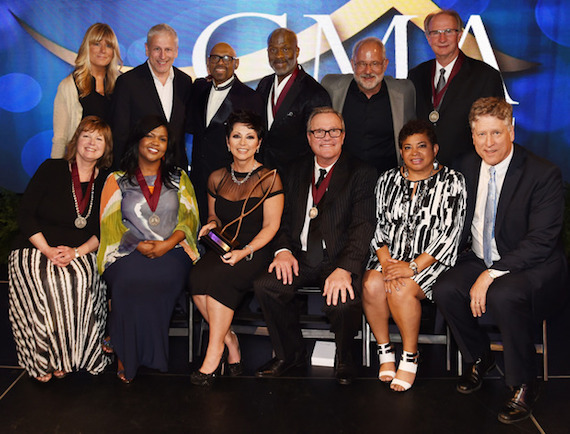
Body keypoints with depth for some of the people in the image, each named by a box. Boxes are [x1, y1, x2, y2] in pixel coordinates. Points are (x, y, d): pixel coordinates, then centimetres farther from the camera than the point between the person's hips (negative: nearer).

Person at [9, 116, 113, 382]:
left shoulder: (106, 182, 9)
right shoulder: (52, 170, 3)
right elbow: (25, 215, -1)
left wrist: (76, 252, -12)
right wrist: (48, 251, -13)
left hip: (80, 254, 1)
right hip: (34, 250, -1)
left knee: (80, 280, -32)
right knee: (45, 283, -33)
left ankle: (65, 357, -15)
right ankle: (42, 360, -13)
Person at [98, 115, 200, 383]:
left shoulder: (179, 179, 17)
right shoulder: (117, 180, 14)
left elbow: (189, 219, 8)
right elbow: (110, 224, 5)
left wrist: (167, 244, -12)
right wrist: (138, 245, -13)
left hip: (172, 251, 1)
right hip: (128, 253, 0)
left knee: (161, 278, -35)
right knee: (129, 280, -34)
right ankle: (127, 357, -19)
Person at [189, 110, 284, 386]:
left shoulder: (269, 178, 1)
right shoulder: (217, 178, 15)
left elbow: (271, 226, -4)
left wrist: (244, 252, -18)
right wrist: (211, 224, 1)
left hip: (256, 251, -4)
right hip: (223, 249, 4)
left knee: (218, 278, -32)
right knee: (197, 277, -27)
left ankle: (214, 352, -17)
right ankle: (230, 341, -10)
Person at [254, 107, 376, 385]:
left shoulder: (361, 174, 1)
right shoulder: (298, 171, 17)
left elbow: (363, 226, -11)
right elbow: (284, 217, 15)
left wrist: (345, 268, -26)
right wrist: (283, 250, -7)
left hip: (341, 260, -4)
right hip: (301, 258, 4)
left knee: (343, 300, -33)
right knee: (264, 286, -22)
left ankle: (344, 359, 4)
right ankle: (290, 354, 4)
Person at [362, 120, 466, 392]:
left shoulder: (451, 181, 0)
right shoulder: (388, 180, 11)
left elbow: (449, 233, -9)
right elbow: (378, 225, 6)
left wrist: (413, 267, -18)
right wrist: (386, 262, -12)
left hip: (430, 260, -3)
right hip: (390, 256, 4)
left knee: (401, 290, -29)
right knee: (372, 285, -26)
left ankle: (410, 355, -7)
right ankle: (384, 350, -5)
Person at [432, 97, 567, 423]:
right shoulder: (468, 167, 3)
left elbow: (541, 241, -21)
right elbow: (461, 222, 12)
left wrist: (492, 275, -27)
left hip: (533, 268, -5)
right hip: (481, 261, 6)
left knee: (502, 296, -35)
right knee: (445, 289, -20)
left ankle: (524, 385, -9)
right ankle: (479, 357, 9)